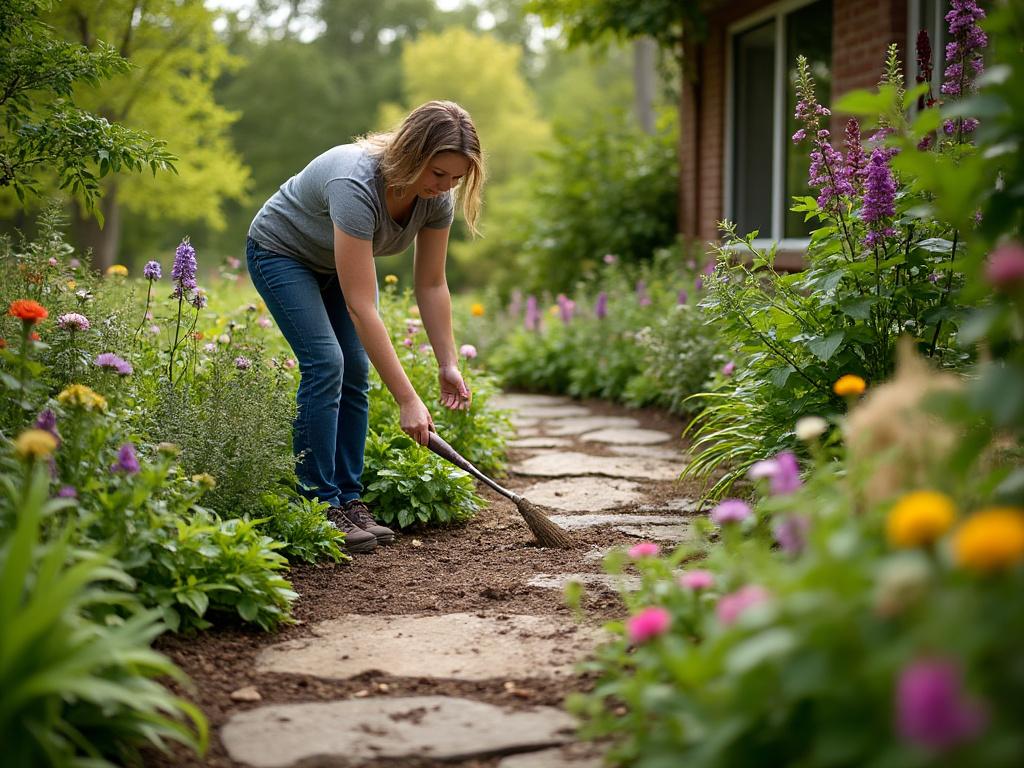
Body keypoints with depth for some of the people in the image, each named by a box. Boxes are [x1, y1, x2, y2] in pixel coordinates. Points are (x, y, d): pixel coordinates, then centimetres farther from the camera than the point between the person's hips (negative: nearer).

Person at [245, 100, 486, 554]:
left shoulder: (437, 196, -21)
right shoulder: (357, 185, -42)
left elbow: (431, 284, -8)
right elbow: (361, 307, -43)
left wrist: (449, 365, -12)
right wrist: (407, 400, -43)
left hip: (342, 260, 7)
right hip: (282, 251, -6)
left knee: (355, 372, -4)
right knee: (325, 363, -19)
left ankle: (348, 500, 3)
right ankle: (320, 506, -13)